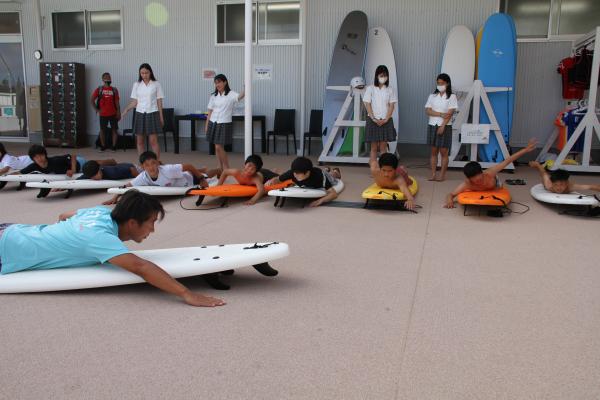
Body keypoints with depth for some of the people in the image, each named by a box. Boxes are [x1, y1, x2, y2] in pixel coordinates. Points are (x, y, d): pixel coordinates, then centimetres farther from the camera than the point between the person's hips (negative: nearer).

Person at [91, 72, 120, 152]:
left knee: (114, 129, 2)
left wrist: (119, 113, -2)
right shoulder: (99, 89, 2)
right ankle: (103, 146, 15)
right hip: (103, 114, -1)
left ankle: (114, 146, 11)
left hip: (113, 114, 1)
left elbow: (117, 102, 4)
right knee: (102, 130, 5)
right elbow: (92, 100, 3)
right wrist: (97, 109, -3)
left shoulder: (114, 90, 5)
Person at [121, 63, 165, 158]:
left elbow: (159, 101, 2)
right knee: (139, 141, 4)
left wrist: (161, 116, -2)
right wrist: (126, 110, -10)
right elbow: (134, 102, 6)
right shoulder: (136, 85, 6)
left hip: (152, 114, -3)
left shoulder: (156, 84, 0)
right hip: (140, 114, 3)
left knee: (153, 141, -8)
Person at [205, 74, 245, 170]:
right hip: (213, 123, 5)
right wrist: (207, 125, 10)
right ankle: (221, 169, 17)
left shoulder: (231, 94, -6)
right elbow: (210, 111, 11)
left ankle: (227, 169, 5)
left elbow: (240, 96, -27)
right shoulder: (213, 96, 9)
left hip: (224, 124, -5)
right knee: (217, 148, 7)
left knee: (219, 147, -10)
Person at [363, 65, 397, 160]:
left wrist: (386, 119, -10)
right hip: (373, 120, -1)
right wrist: (374, 119, -12)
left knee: (383, 147, 3)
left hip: (386, 121, 2)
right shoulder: (370, 89, 0)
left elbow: (392, 106, 2)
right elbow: (367, 105, -4)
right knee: (374, 147, 2)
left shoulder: (390, 90, 5)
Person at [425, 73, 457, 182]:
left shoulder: (452, 96, -2)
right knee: (433, 151, 5)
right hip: (432, 126, 3)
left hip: (445, 127, -3)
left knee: (443, 152, 0)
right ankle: (433, 174, 7)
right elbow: (427, 111, -2)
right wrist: (440, 114, -15)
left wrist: (442, 126, -17)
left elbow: (450, 113, -9)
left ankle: (442, 175, 5)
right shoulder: (432, 96, 8)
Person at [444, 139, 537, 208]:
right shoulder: (466, 185, -47)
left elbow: (507, 161, -45)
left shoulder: (489, 173, -49)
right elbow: (450, 195, -40)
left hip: (494, 184, 0)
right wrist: (449, 201, -64)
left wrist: (526, 150, -45)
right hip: (478, 191, 0)